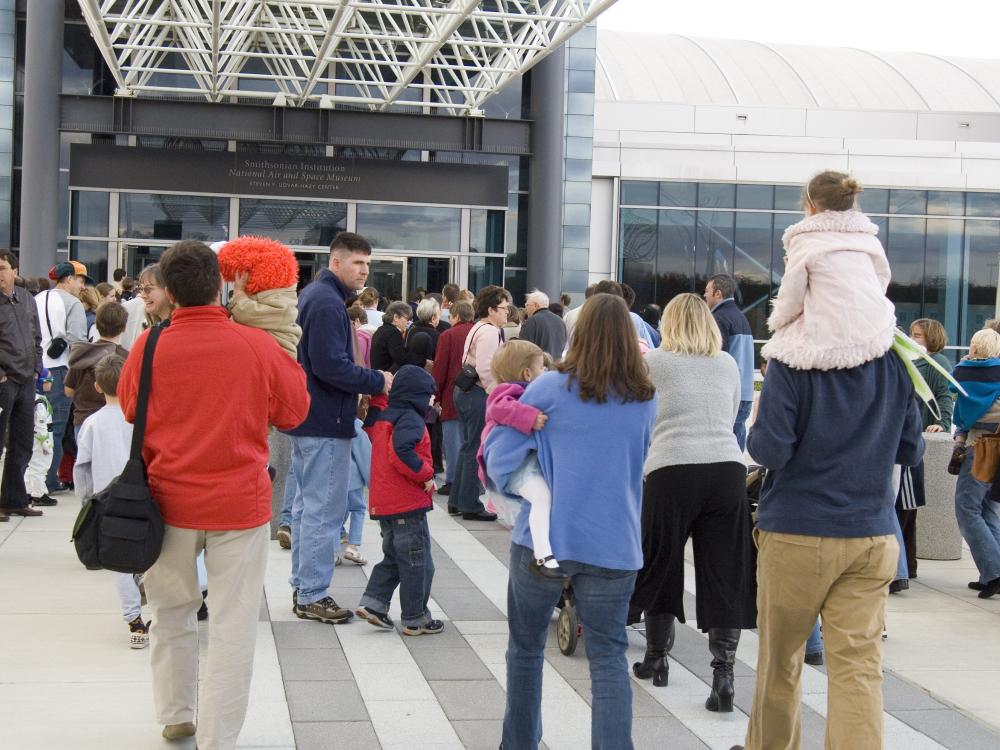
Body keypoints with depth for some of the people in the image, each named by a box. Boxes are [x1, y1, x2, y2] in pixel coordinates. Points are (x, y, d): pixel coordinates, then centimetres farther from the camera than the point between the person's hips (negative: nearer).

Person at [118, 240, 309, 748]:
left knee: (171, 613, 20)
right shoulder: (258, 346, -11)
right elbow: (294, 412, 3)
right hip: (240, 502, -2)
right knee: (233, 626, 4)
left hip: (171, 500, 2)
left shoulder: (149, 348, -8)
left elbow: (129, 411, 10)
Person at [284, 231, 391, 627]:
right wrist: (378, 382, -17)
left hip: (307, 417, 11)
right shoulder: (328, 302, -18)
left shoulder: (312, 295, 15)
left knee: (307, 504, 16)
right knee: (324, 509, -4)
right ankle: (313, 595, 1)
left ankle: (303, 586, 24)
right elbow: (331, 365, -25)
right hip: (326, 421, -11)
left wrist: (359, 390, 13)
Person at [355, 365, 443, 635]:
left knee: (393, 557, 22)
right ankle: (415, 619, 9)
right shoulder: (410, 420, -16)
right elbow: (402, 453, -30)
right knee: (417, 562, 2)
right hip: (408, 505, -9)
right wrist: (426, 475, -19)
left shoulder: (383, 418, 12)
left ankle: (373, 603, 12)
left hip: (383, 504, 9)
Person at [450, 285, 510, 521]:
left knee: (468, 447, 16)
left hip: (465, 391, 11)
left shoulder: (477, 328, 18)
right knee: (476, 450, -4)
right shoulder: (489, 332, -14)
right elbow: (485, 369, -22)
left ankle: (456, 501, 22)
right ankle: (470, 505, 2)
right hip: (479, 395, -11)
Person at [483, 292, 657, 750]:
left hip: (544, 539, -1)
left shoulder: (548, 390, -7)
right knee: (608, 657, 7)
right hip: (614, 545, 2)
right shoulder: (646, 401, 3)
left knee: (526, 646, 16)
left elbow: (500, 464, -4)